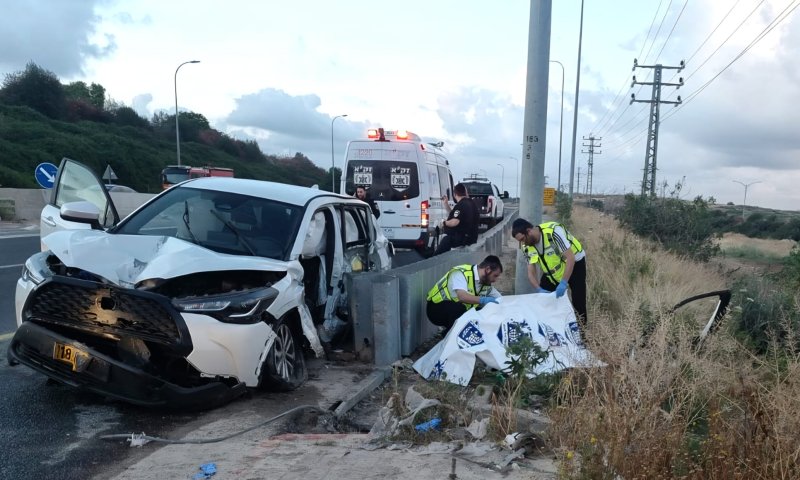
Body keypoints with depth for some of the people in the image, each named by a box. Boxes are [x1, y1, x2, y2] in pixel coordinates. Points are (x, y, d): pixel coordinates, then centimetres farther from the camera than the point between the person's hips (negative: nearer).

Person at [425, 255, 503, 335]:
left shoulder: (486, 283, 0)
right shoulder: (461, 273, -24)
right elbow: (462, 296, -39)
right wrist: (482, 300, -47)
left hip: (456, 312, 8)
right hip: (436, 309, -8)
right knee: (458, 308, -35)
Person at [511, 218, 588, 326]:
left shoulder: (553, 231, -36)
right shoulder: (527, 247, -16)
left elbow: (570, 258, -36)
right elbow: (531, 273, -13)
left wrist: (563, 283, -43)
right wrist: (539, 290, -31)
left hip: (574, 263, -5)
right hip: (552, 270, 6)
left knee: (578, 302, -3)